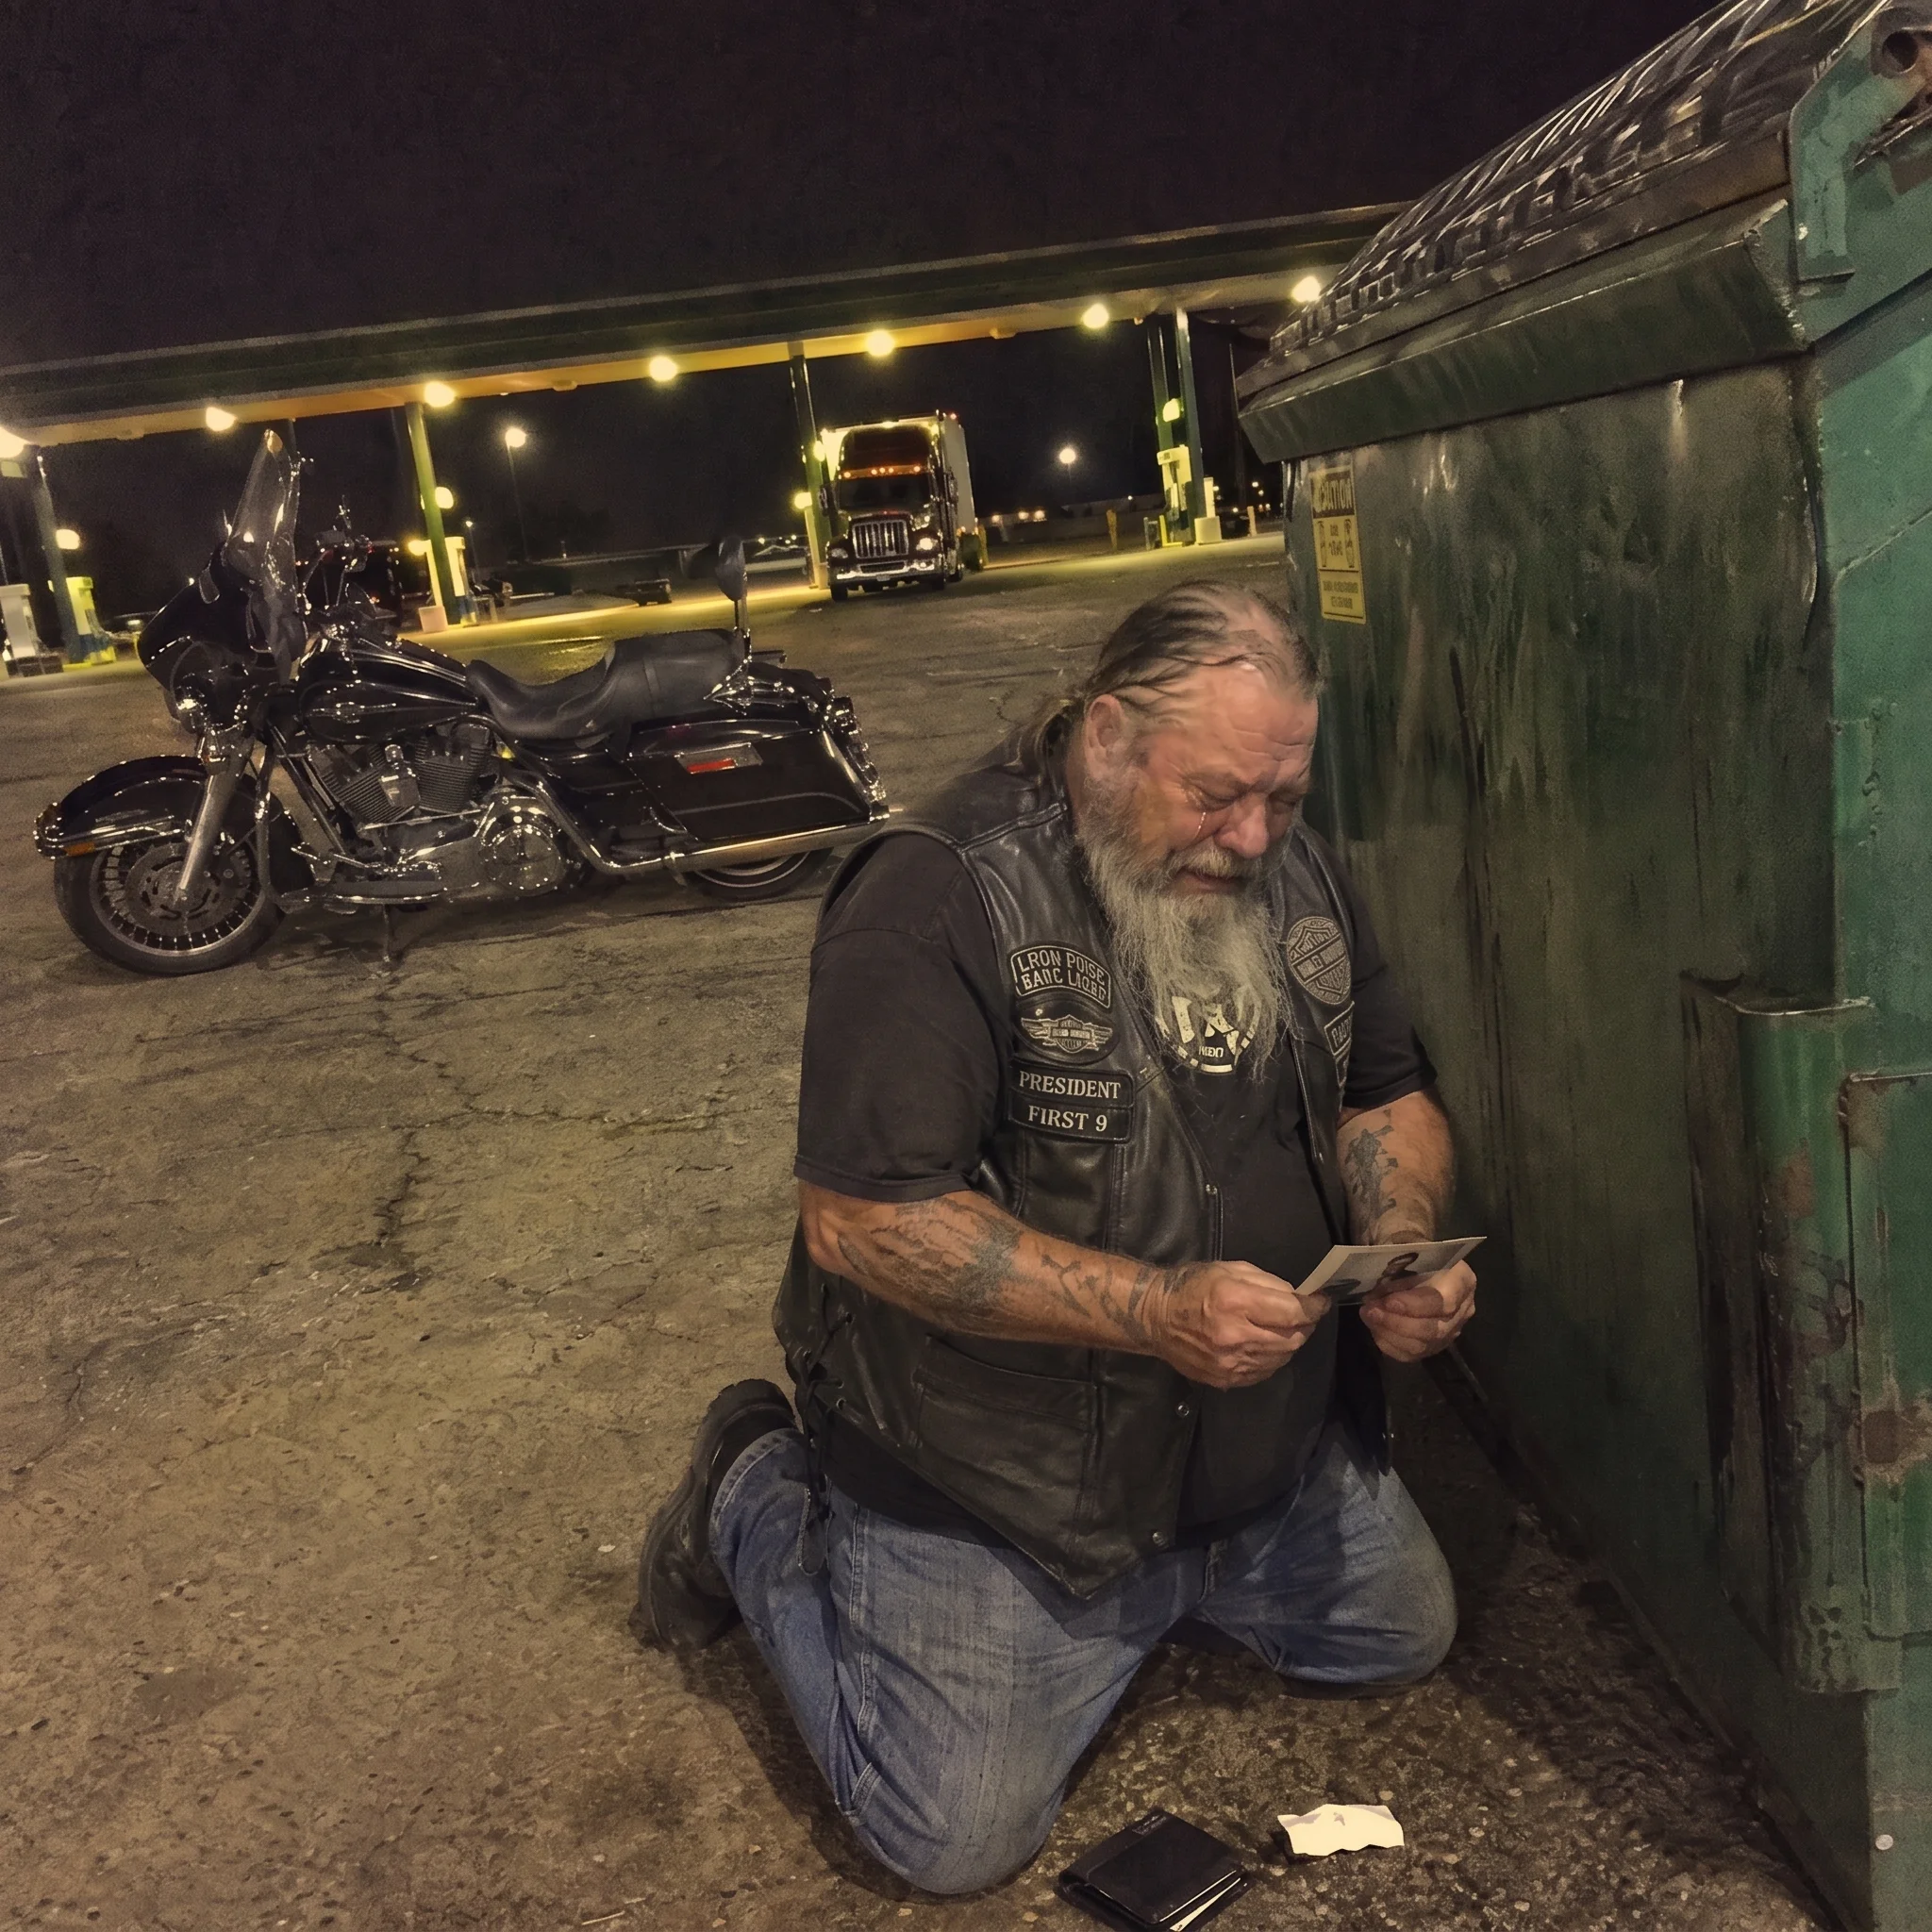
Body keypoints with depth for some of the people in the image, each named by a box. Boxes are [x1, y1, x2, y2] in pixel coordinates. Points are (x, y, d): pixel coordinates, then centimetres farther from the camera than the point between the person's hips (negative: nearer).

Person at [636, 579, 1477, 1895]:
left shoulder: (1295, 876, -1)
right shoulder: (938, 904, -24)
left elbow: (1387, 1097, 9)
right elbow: (858, 1220, -28)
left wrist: (1401, 1242, -13)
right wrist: (1152, 1309, -34)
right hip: (986, 1482, -7)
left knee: (1405, 1637, 19)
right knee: (960, 1836, -5)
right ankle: (763, 1510, 17)